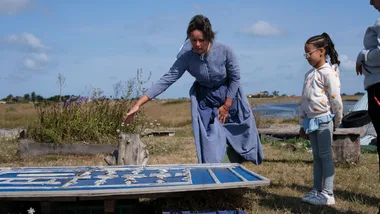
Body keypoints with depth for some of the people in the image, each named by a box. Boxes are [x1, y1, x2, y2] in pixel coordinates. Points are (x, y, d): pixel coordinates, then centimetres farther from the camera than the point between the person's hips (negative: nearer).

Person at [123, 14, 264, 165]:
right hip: (204, 99, 0)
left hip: (229, 95, 1)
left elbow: (235, 77, -15)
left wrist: (227, 105, -12)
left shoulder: (224, 51, -30)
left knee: (238, 132, 15)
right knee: (210, 141, -6)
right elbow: (167, 79, -30)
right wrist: (138, 104, -36)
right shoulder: (186, 56, -28)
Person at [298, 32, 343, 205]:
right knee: (317, 156, 12)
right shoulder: (309, 74, 14)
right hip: (311, 120, 8)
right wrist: (303, 124, 15)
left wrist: (337, 122, -5)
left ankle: (327, 194, 0)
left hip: (324, 120, -8)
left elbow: (336, 100, -13)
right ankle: (317, 191, 18)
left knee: (325, 155, -4)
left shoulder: (328, 72, -12)